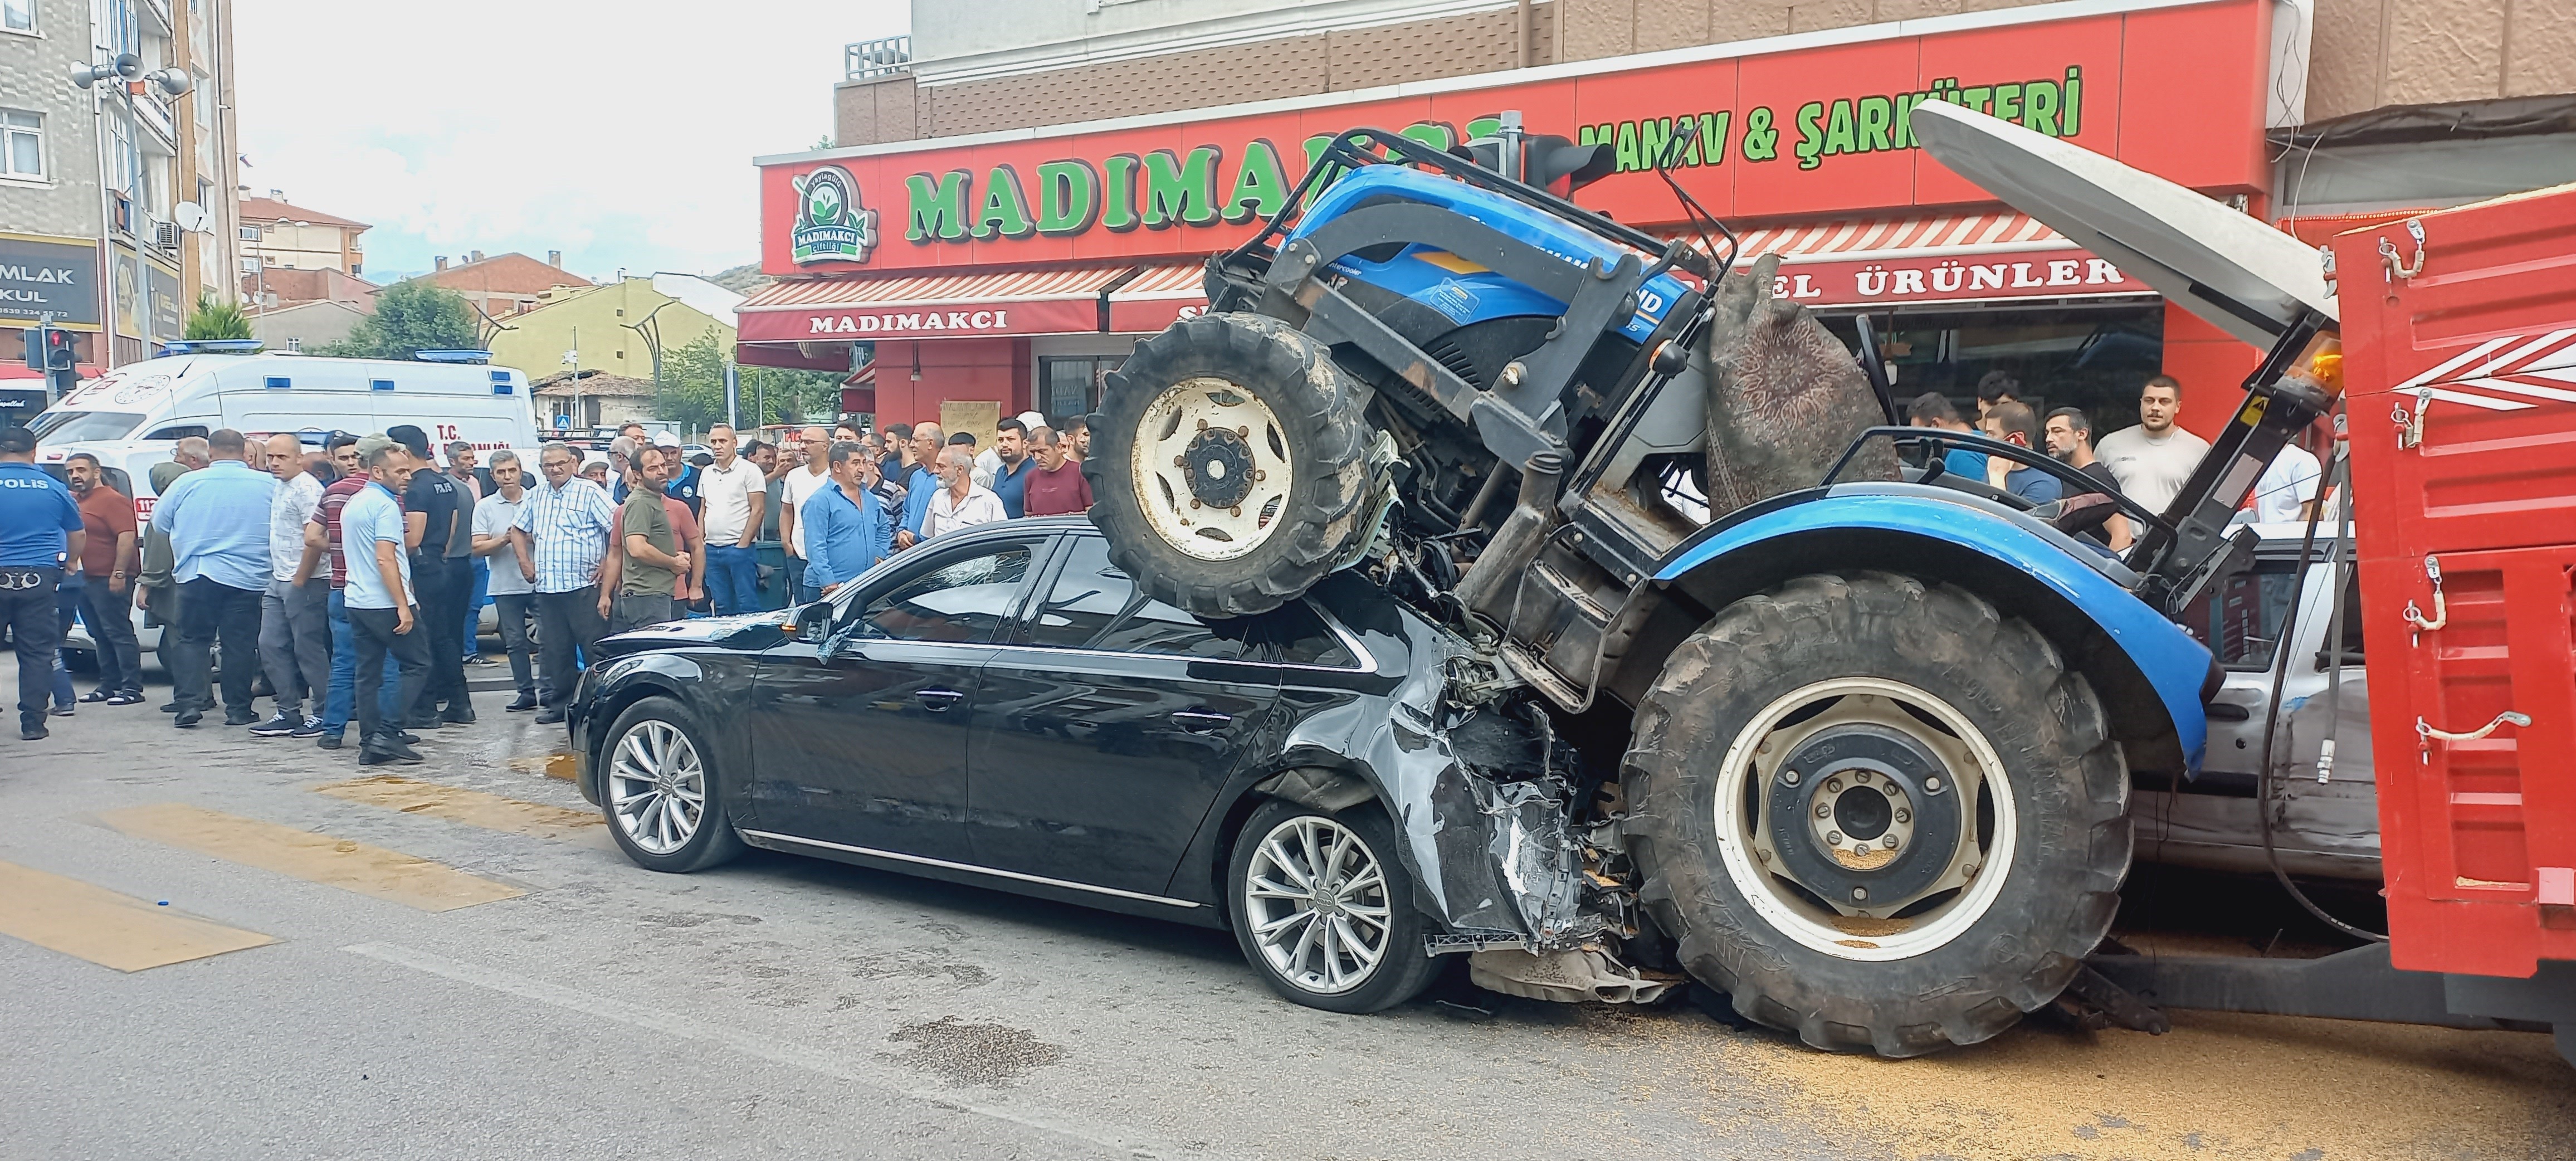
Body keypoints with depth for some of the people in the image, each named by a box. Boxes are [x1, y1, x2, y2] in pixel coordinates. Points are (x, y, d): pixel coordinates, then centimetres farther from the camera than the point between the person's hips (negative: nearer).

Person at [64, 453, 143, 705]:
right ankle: (108, 686, 19)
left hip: (109, 581, -9)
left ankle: (132, 688, -6)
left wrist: (118, 573, -24)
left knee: (118, 633, -8)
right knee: (101, 636, 13)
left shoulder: (113, 500, -12)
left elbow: (127, 537, -20)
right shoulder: (75, 500, 15)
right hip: (87, 580, 9)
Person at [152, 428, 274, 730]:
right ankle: (238, 710, 8)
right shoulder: (269, 485, -2)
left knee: (192, 639, 10)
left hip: (195, 575, 0)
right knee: (240, 643, 5)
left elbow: (159, 524, 11)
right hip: (248, 579, 0)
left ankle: (191, 702, -2)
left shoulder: (186, 483, 1)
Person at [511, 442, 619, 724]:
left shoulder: (589, 492, -3)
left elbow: (618, 529, -11)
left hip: (584, 587, -6)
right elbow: (518, 531, 31)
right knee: (553, 650, 11)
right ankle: (556, 703, 20)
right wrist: (524, 562, 18)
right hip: (547, 588, 6)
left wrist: (608, 563, -13)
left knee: (595, 648, -7)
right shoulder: (536, 496, 16)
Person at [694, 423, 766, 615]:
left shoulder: (749, 470, -5)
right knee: (722, 607, 11)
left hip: (740, 549, -6)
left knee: (747, 606, -4)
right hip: (712, 550, 6)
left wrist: (743, 544, -12)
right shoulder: (706, 473, 15)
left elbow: (758, 510, -9)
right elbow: (702, 511, 19)